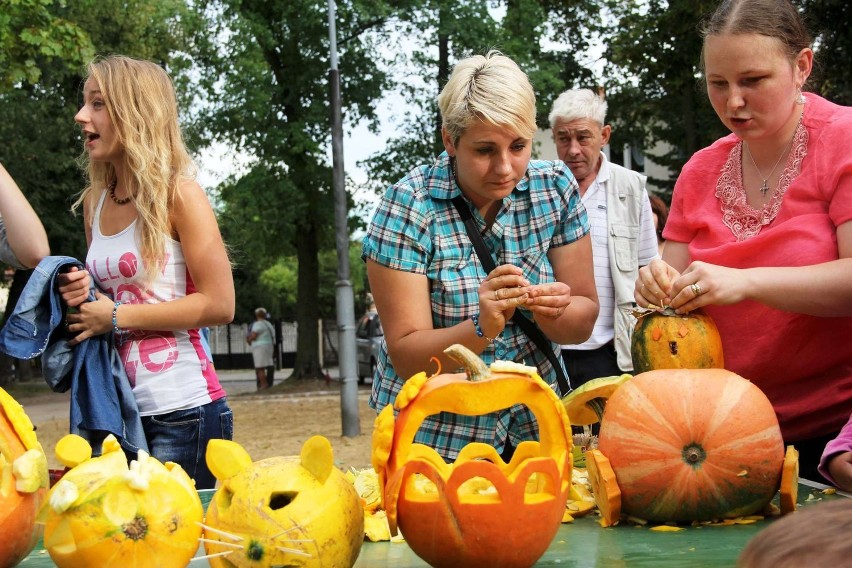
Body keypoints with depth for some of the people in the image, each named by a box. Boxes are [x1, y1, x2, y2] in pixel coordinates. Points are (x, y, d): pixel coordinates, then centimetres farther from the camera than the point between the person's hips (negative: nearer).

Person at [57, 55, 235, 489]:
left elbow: (219, 304, -13)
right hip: (116, 409, 7)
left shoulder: (178, 193, -8)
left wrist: (117, 316, -13)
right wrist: (81, 293, 3)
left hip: (181, 411, -7)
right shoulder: (94, 201, 11)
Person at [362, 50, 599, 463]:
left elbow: (583, 323, -3)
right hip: (433, 438, -3)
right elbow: (406, 357, -19)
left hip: (532, 426, 4)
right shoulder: (409, 206, -18)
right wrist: (482, 329, -36)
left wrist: (554, 312, -25)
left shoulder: (556, 188, -8)